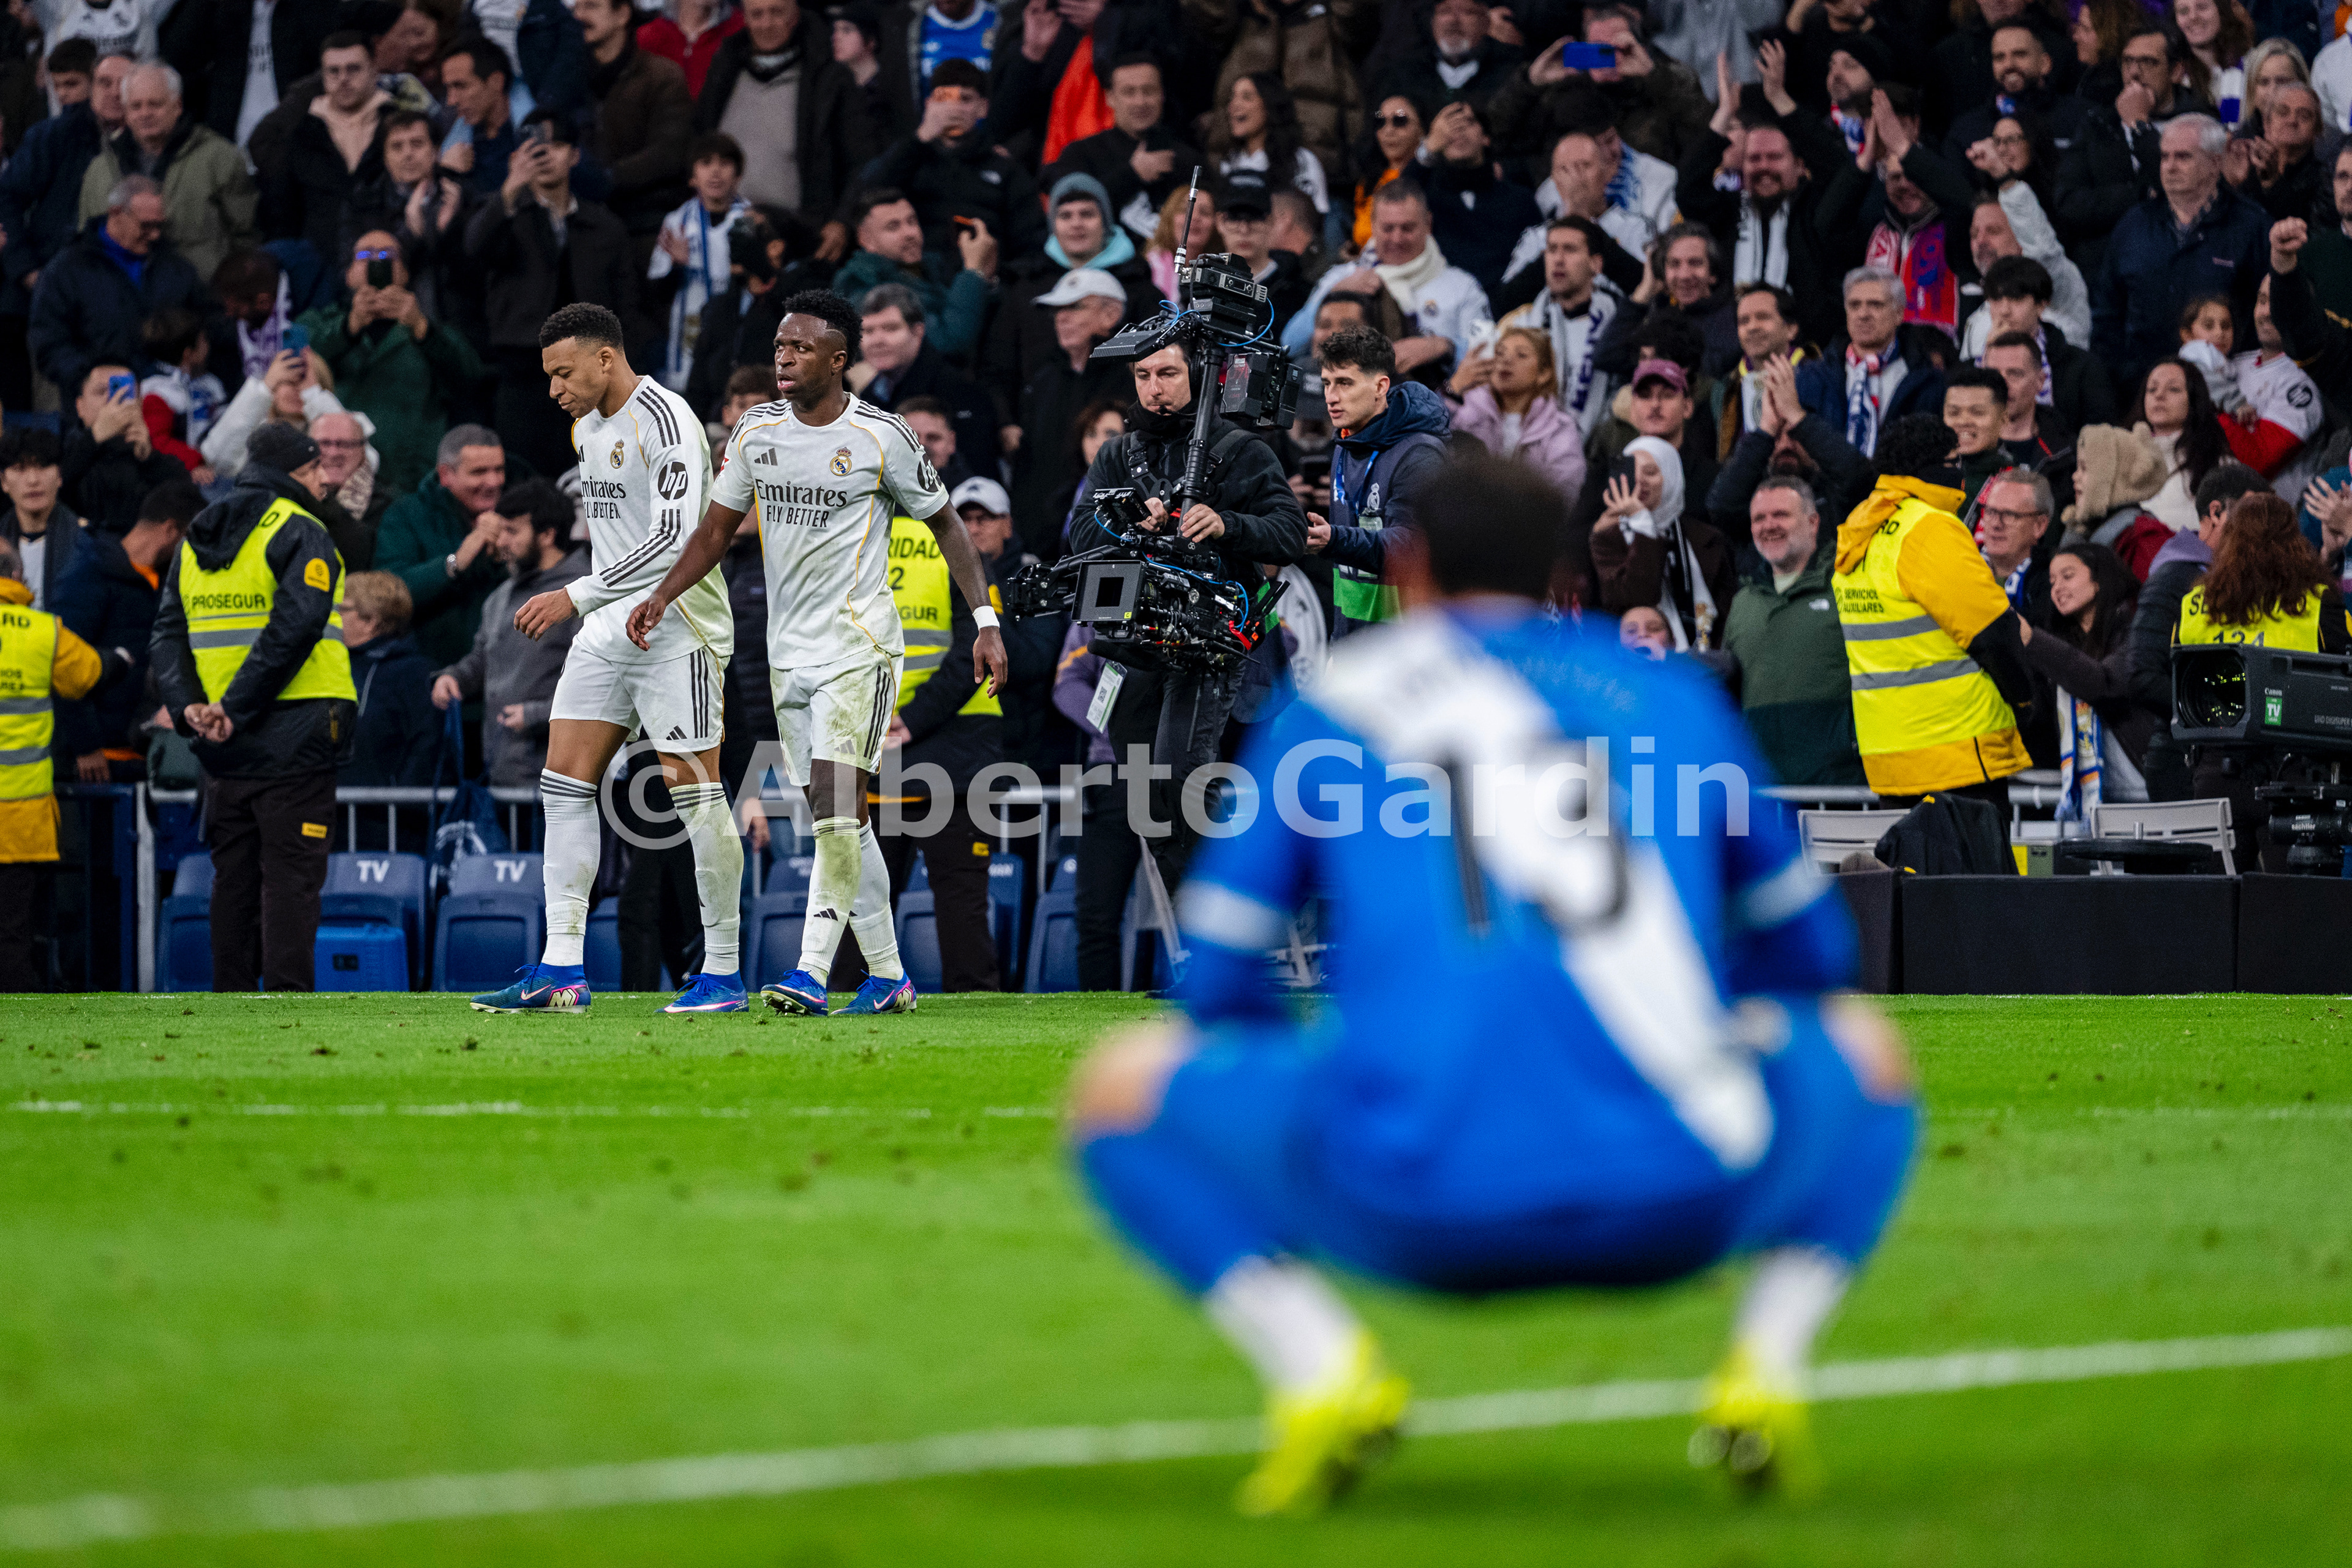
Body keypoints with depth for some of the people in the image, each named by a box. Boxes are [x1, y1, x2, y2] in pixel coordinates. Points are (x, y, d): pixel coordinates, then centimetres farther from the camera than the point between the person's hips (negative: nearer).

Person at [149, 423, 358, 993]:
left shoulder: (196, 542, 15)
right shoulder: (300, 534, -8)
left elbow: (168, 635, 7)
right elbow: (292, 628, -20)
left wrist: (187, 707, -5)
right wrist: (237, 712, -19)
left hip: (223, 752, 6)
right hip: (293, 742, -6)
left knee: (234, 877, 11)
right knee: (291, 879, -4)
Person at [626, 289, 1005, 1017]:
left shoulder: (881, 438, -8)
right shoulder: (757, 430, 5)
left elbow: (944, 523, 1)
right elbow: (718, 527, 13)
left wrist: (986, 621, -3)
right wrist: (663, 595, -1)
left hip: (860, 644, -6)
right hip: (789, 650, 6)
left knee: (837, 802, -19)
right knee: (838, 819, 7)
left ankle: (811, 971, -20)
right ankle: (888, 976, 14)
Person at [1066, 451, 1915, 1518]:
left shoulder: (1329, 708, 18)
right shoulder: (1676, 699, 22)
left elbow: (1219, 985, 20)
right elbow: (1808, 952, 32)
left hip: (1422, 1207, -2)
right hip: (1685, 1206, 2)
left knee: (1122, 1087, 23)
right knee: (1865, 1052, 34)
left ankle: (1319, 1370, -1)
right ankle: (1765, 1368, 10)